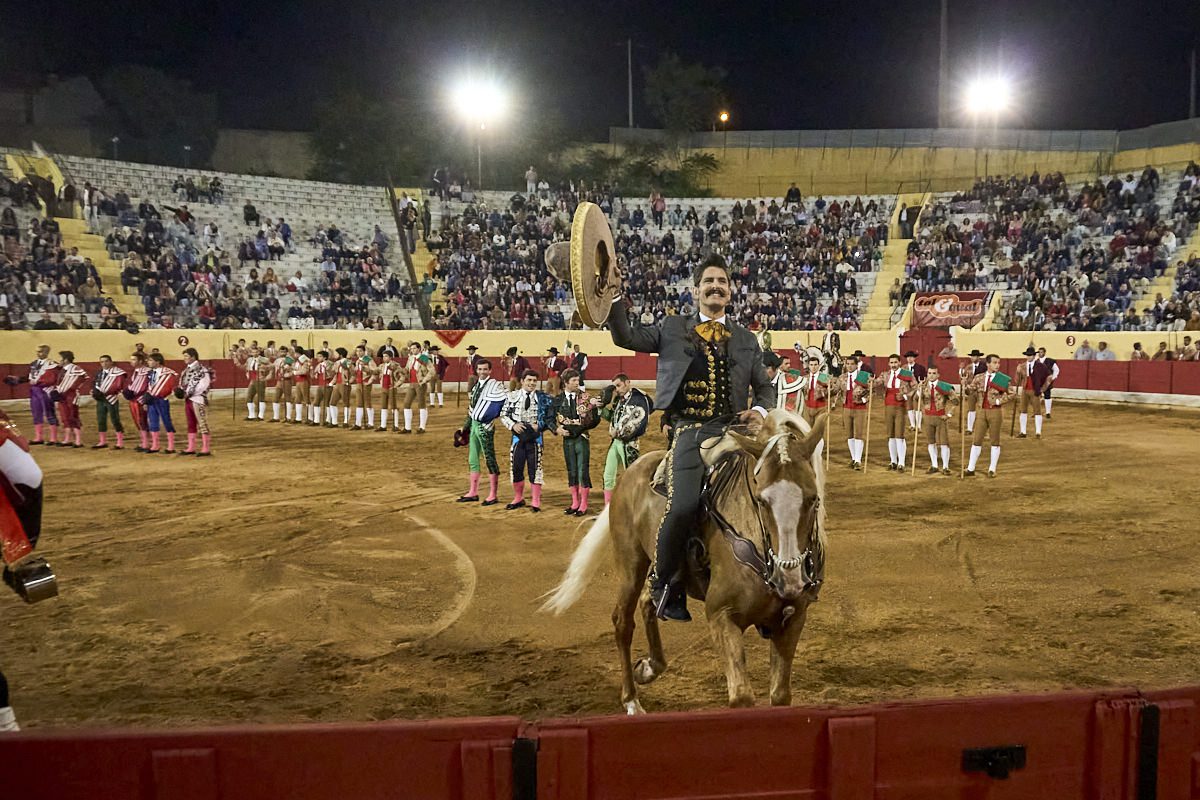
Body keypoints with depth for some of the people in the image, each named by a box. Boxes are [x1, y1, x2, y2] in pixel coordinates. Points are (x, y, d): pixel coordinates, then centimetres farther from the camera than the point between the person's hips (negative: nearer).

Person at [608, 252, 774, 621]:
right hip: (688, 429, -3)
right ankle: (665, 586, -2)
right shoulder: (673, 329, 17)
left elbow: (764, 387, 25)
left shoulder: (746, 339, 22)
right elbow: (626, 337, 9)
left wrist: (760, 410, 3)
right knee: (683, 506, -25)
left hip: (733, 429, 3)